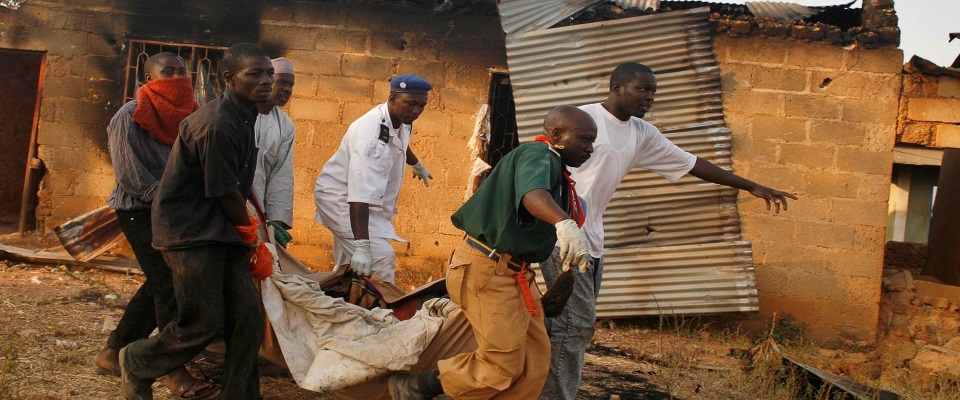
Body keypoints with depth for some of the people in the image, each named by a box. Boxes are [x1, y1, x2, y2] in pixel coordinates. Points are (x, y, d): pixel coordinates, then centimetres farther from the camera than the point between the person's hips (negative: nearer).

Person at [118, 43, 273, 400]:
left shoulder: (244, 116, 8)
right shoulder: (217, 125, -22)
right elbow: (227, 195, -15)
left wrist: (247, 237, 14)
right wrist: (251, 237, 0)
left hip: (220, 231, 9)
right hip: (190, 232, -9)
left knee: (248, 318, 2)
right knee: (203, 324, -4)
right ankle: (136, 362, 21)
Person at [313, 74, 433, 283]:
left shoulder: (400, 120, -3)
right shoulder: (372, 132, -31)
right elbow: (361, 194, -40)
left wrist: (417, 165, 45)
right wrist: (362, 246, -47)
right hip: (342, 198, -9)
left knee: (349, 263, 16)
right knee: (381, 258, -22)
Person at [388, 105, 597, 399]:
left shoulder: (551, 165, 16)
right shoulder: (538, 155, -17)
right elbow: (533, 193, -41)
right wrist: (565, 223, -60)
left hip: (513, 271, 10)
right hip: (486, 269, -10)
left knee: (535, 359, 6)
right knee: (504, 366, -8)